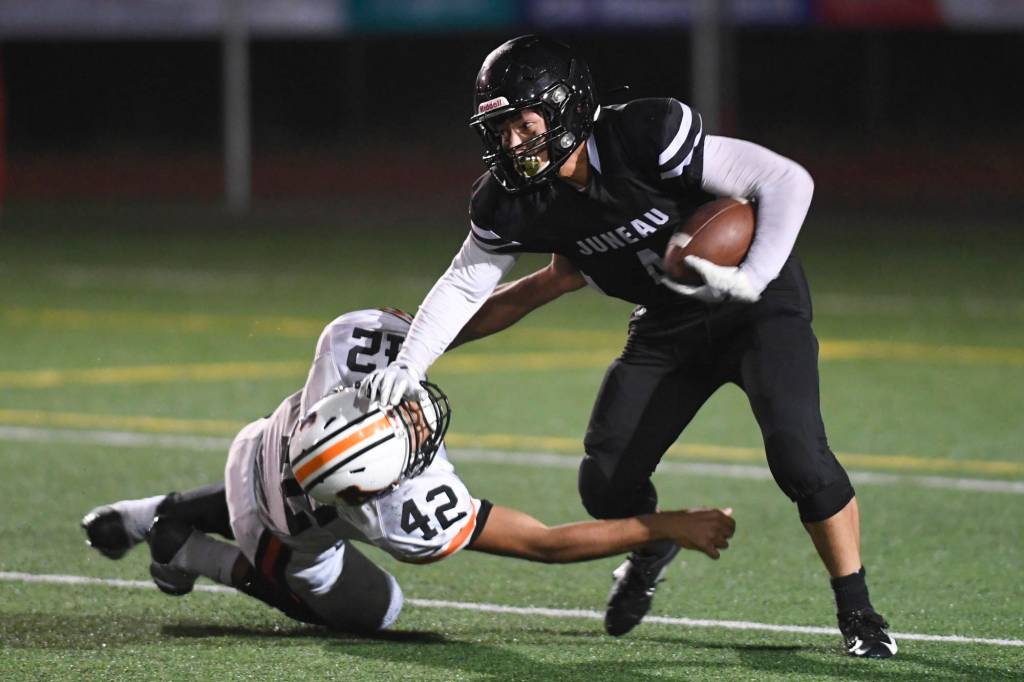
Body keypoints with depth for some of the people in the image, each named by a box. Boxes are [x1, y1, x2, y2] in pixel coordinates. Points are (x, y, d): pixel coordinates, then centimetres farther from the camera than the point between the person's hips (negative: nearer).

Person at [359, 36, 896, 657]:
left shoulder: (647, 137, -31)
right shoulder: (514, 199, -13)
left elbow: (787, 181, -28)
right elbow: (463, 285, -2)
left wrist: (753, 279, -36)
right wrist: (408, 365, -14)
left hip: (759, 301, -5)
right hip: (668, 322, 5)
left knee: (796, 447, -25)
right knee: (606, 482, -4)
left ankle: (857, 612, -8)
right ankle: (652, 548, 33)